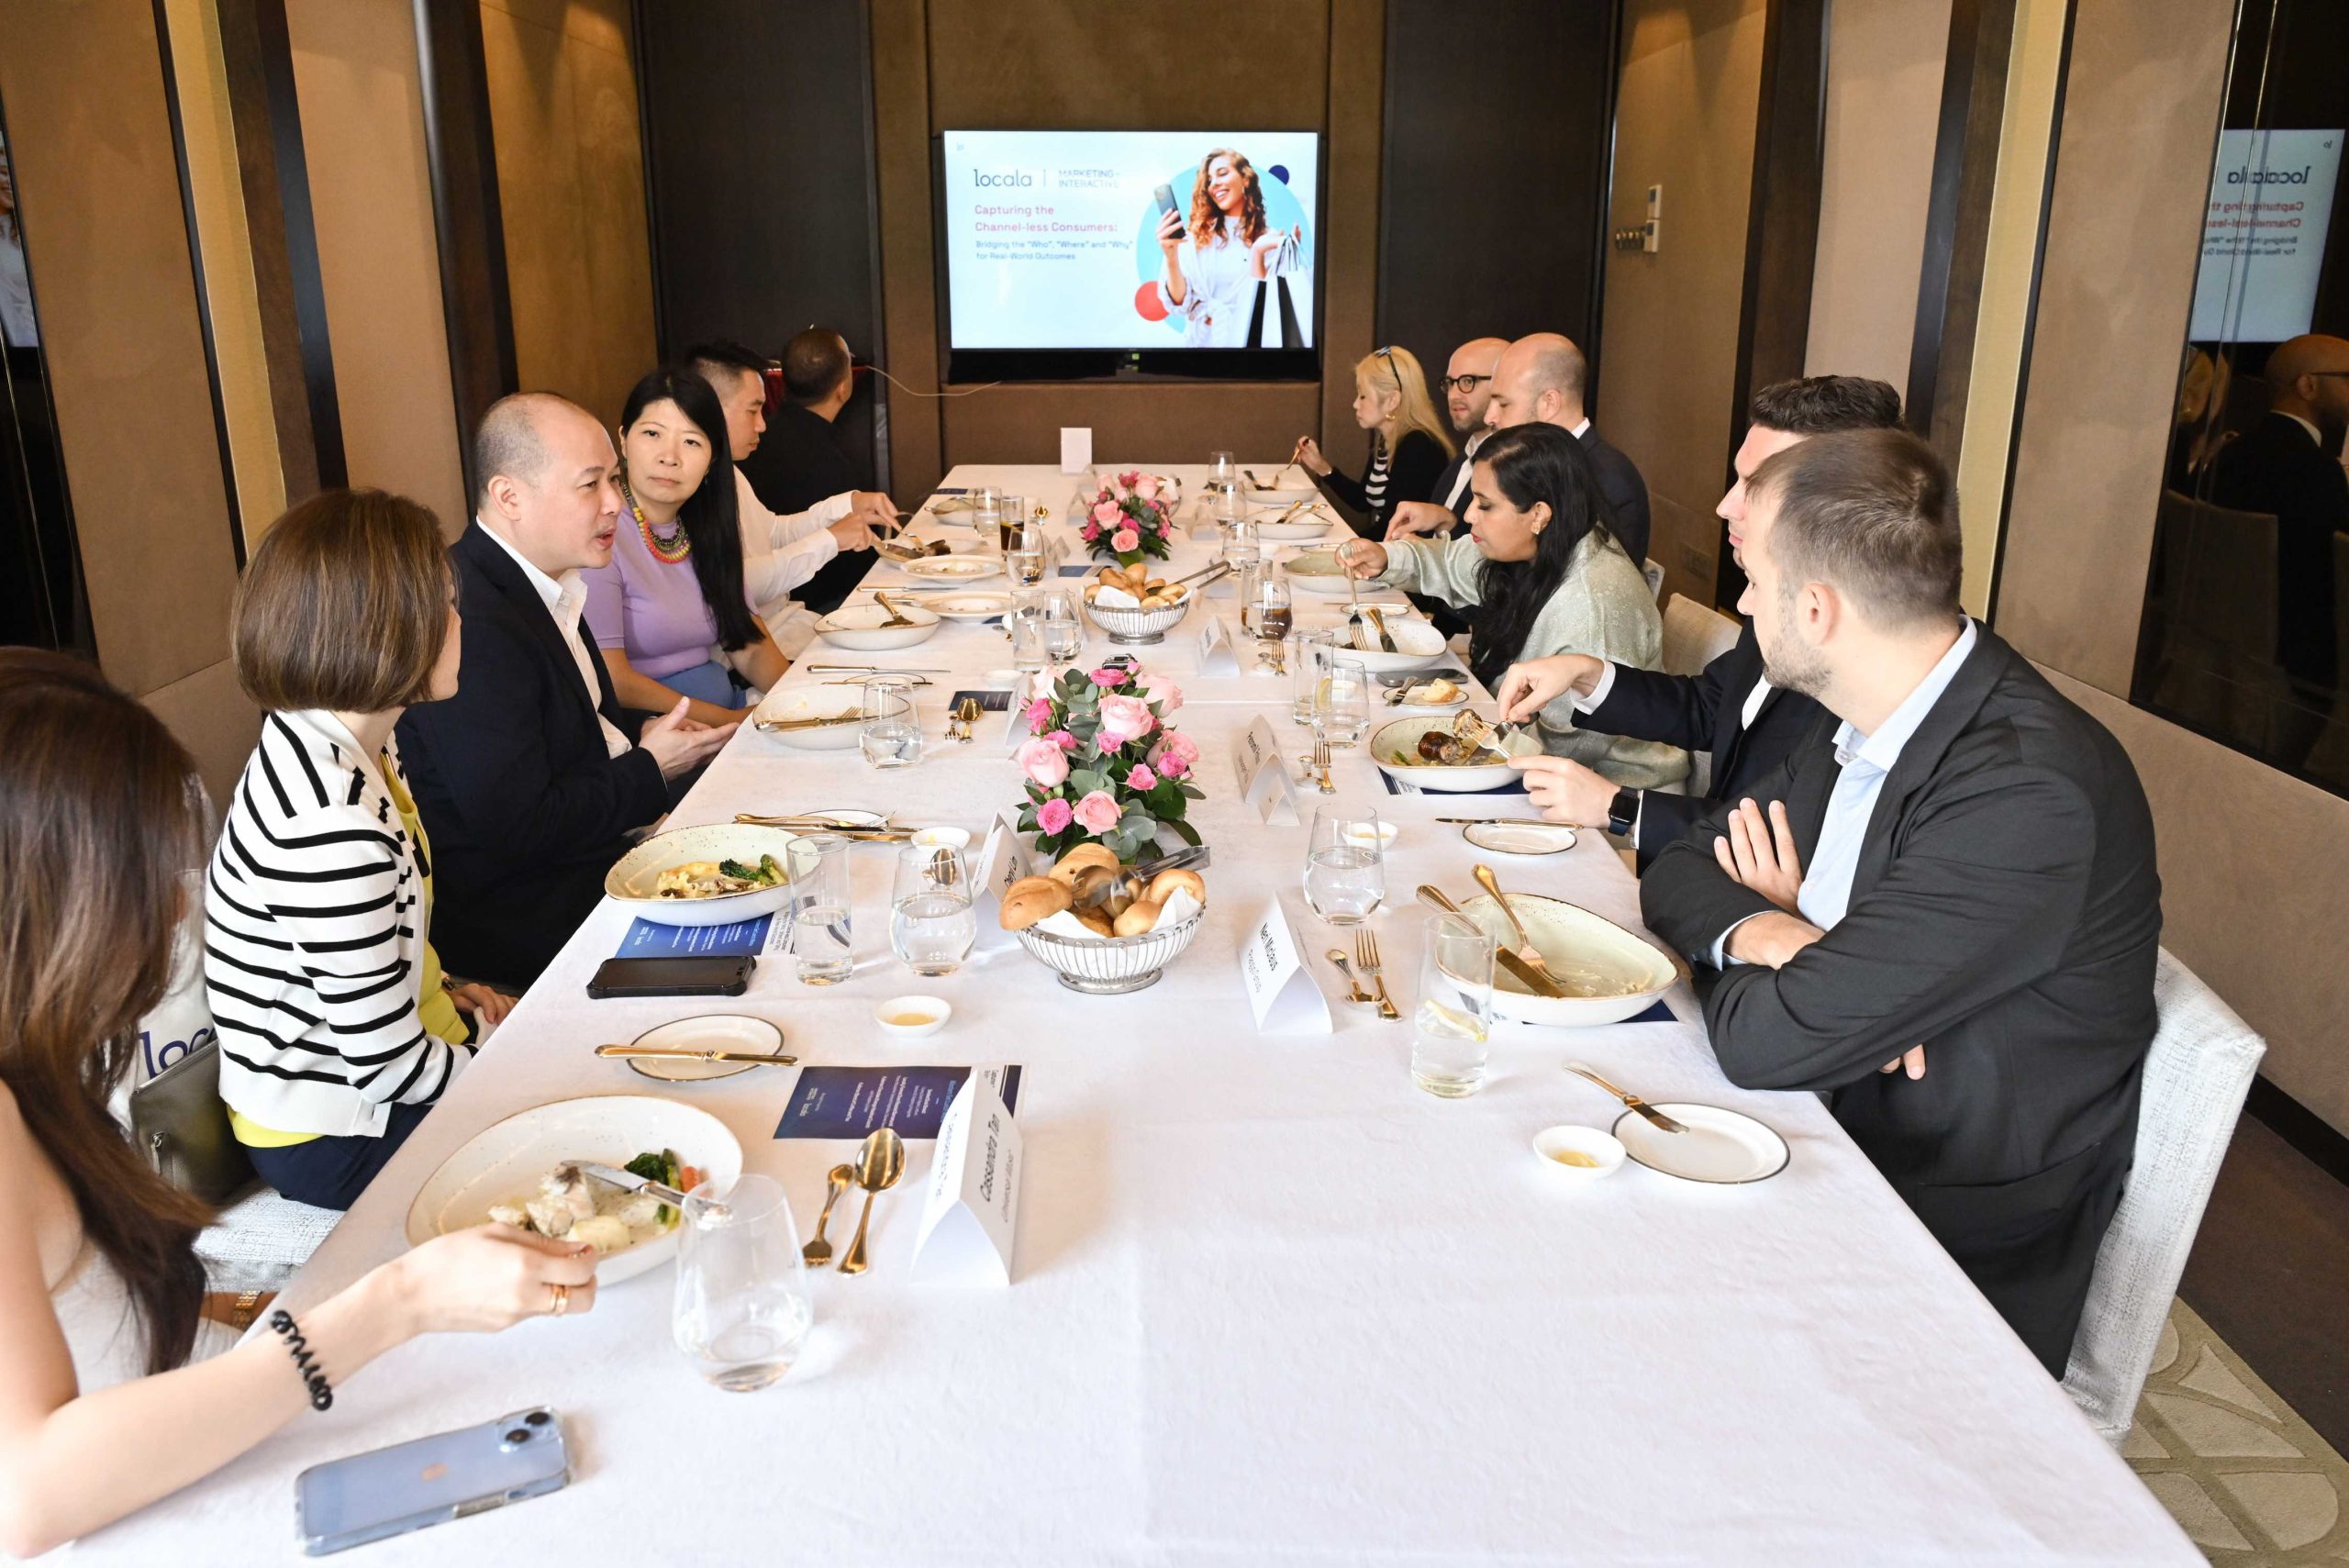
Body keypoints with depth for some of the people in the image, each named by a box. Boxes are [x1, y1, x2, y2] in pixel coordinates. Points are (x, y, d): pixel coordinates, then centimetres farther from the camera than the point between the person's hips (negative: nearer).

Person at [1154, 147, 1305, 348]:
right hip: (1201, 341, 1)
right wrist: (1171, 258, -16)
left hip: (1248, 342, -1)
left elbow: (1261, 307, -4)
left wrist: (1258, 253, -13)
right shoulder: (1195, 235, 7)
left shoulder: (1271, 239, 5)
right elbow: (1180, 302, -1)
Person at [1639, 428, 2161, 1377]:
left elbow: (1770, 1040, -28)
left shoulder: (2029, 791, -28)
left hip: (1959, 1262, -7)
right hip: (1828, 1148, 7)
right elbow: (1682, 870, 7)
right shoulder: (1861, 733, 0)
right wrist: (1756, 930, -15)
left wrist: (1772, 929, -6)